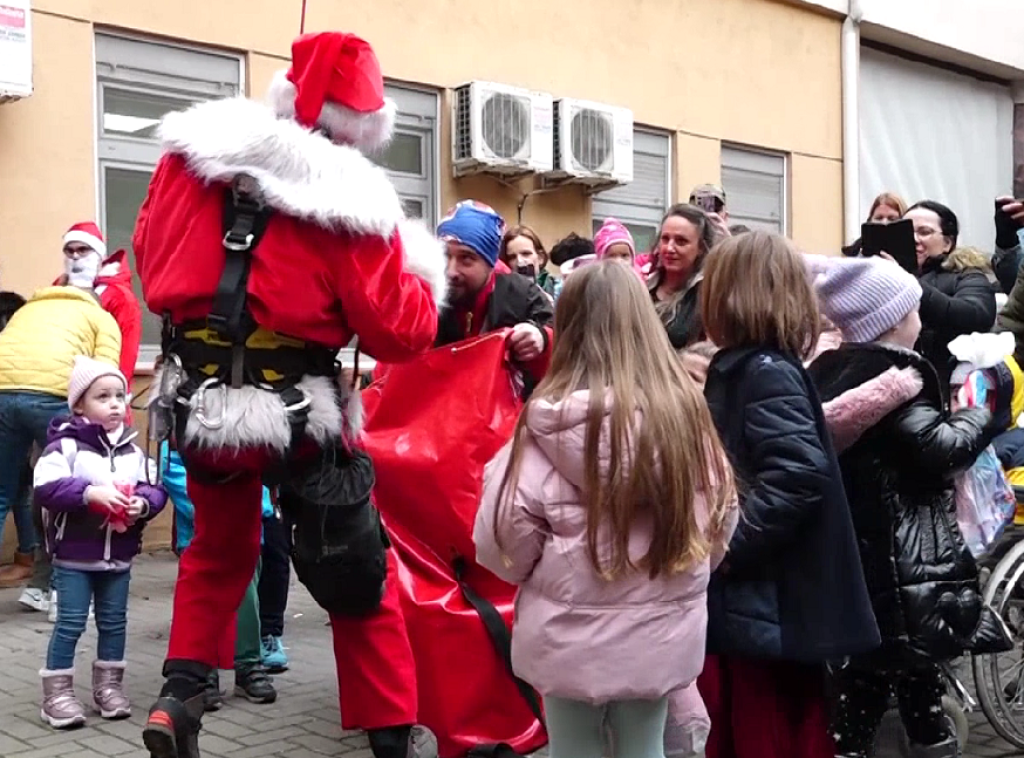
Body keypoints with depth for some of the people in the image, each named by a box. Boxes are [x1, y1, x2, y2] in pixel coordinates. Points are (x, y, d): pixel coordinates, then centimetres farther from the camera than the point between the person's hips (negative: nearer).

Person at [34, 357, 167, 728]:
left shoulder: (132, 449, 4)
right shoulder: (66, 442, -12)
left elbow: (154, 490, 5)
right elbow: (45, 488, -21)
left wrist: (143, 504, -17)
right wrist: (90, 492, -29)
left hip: (119, 555, 5)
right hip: (73, 554, -5)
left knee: (114, 622, 13)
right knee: (70, 623, 0)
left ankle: (109, 686, 27)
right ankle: (57, 692, 12)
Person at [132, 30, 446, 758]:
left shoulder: (191, 155, 0)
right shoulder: (348, 202, -13)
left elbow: (151, 256, 11)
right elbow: (397, 332, -10)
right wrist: (424, 269, 8)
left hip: (197, 401, 4)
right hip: (299, 414, -4)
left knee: (217, 550, 29)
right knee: (358, 574, 13)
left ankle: (178, 700, 23)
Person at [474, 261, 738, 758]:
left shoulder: (550, 418, -16)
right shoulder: (683, 408, -9)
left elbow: (505, 534, -14)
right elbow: (722, 514, 1)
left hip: (569, 635, -2)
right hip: (660, 630, 2)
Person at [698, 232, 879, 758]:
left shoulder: (766, 373, -16)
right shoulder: (738, 368, 14)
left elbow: (798, 473, -28)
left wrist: (726, 544, -23)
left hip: (769, 602, -9)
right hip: (742, 597, 9)